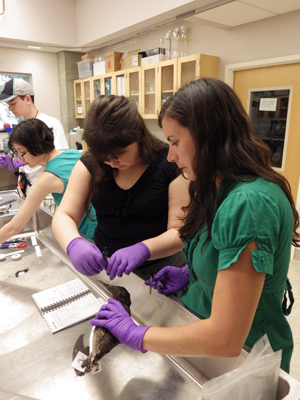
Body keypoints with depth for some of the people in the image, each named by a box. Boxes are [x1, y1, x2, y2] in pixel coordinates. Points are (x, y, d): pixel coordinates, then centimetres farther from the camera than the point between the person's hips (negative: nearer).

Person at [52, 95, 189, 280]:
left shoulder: (170, 163, -12)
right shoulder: (91, 164, -1)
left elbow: (180, 231, -14)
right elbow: (63, 216, -4)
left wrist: (142, 250, -32)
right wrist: (74, 244, -26)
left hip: (160, 269, -1)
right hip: (105, 266, 2)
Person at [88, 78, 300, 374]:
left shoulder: (250, 203, -31)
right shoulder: (222, 189, -2)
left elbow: (226, 339, -31)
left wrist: (135, 334, -21)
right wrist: (189, 272, -3)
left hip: (240, 357, -7)